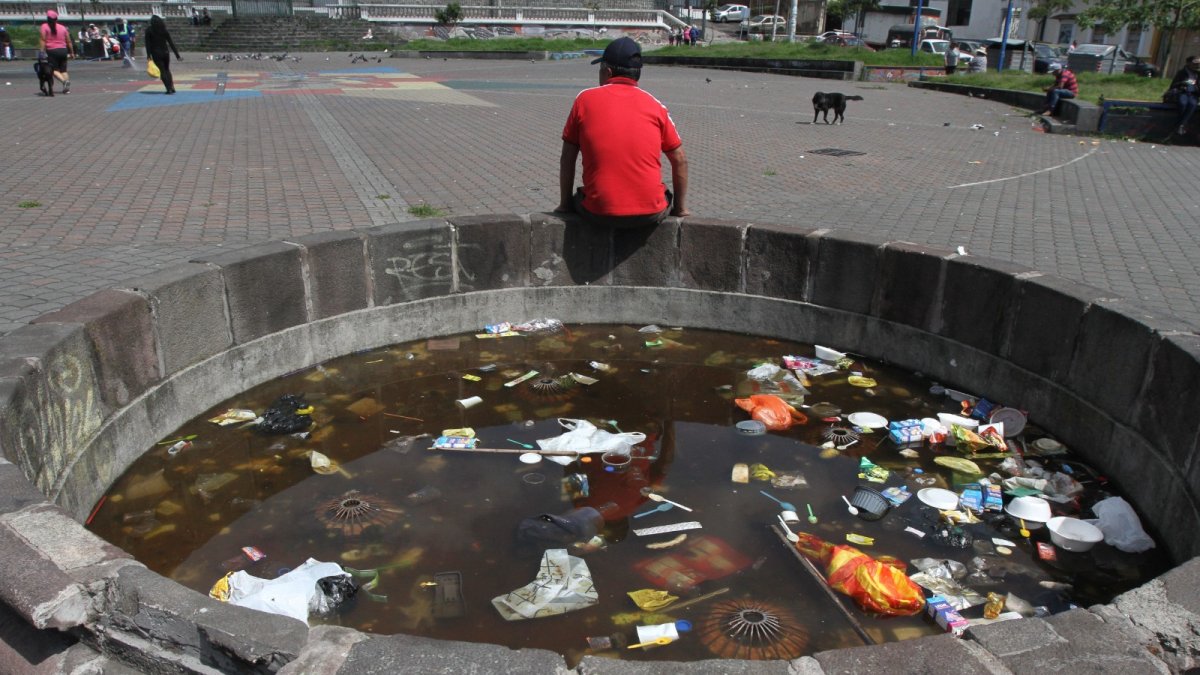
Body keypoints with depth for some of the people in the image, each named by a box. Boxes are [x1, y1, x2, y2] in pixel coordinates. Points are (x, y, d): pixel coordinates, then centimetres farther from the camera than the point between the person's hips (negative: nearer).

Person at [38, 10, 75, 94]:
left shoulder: (44, 27, -1)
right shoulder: (63, 28, 10)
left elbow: (42, 40, -10)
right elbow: (69, 41, 11)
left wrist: (42, 51, -11)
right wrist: (72, 53, 19)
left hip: (52, 51, -4)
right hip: (63, 50, 4)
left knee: (54, 70, 0)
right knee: (63, 70, 10)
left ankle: (64, 81, -28)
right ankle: (67, 88, -1)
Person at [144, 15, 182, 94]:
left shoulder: (148, 31, -4)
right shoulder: (165, 30, 1)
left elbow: (147, 44, -8)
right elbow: (171, 43, -1)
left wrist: (148, 55, -6)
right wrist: (177, 55, 1)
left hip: (156, 53, -2)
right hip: (165, 52, 2)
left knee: (162, 70, 5)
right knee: (167, 69, 17)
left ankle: (169, 89, -5)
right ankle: (172, 87, 7)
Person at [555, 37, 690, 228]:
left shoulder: (584, 99, 2)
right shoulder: (654, 105, 4)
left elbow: (567, 159, 6)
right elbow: (680, 160, 7)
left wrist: (565, 204, 16)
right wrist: (680, 208, 17)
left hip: (599, 214, -1)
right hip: (650, 214, 1)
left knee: (578, 199, 32)